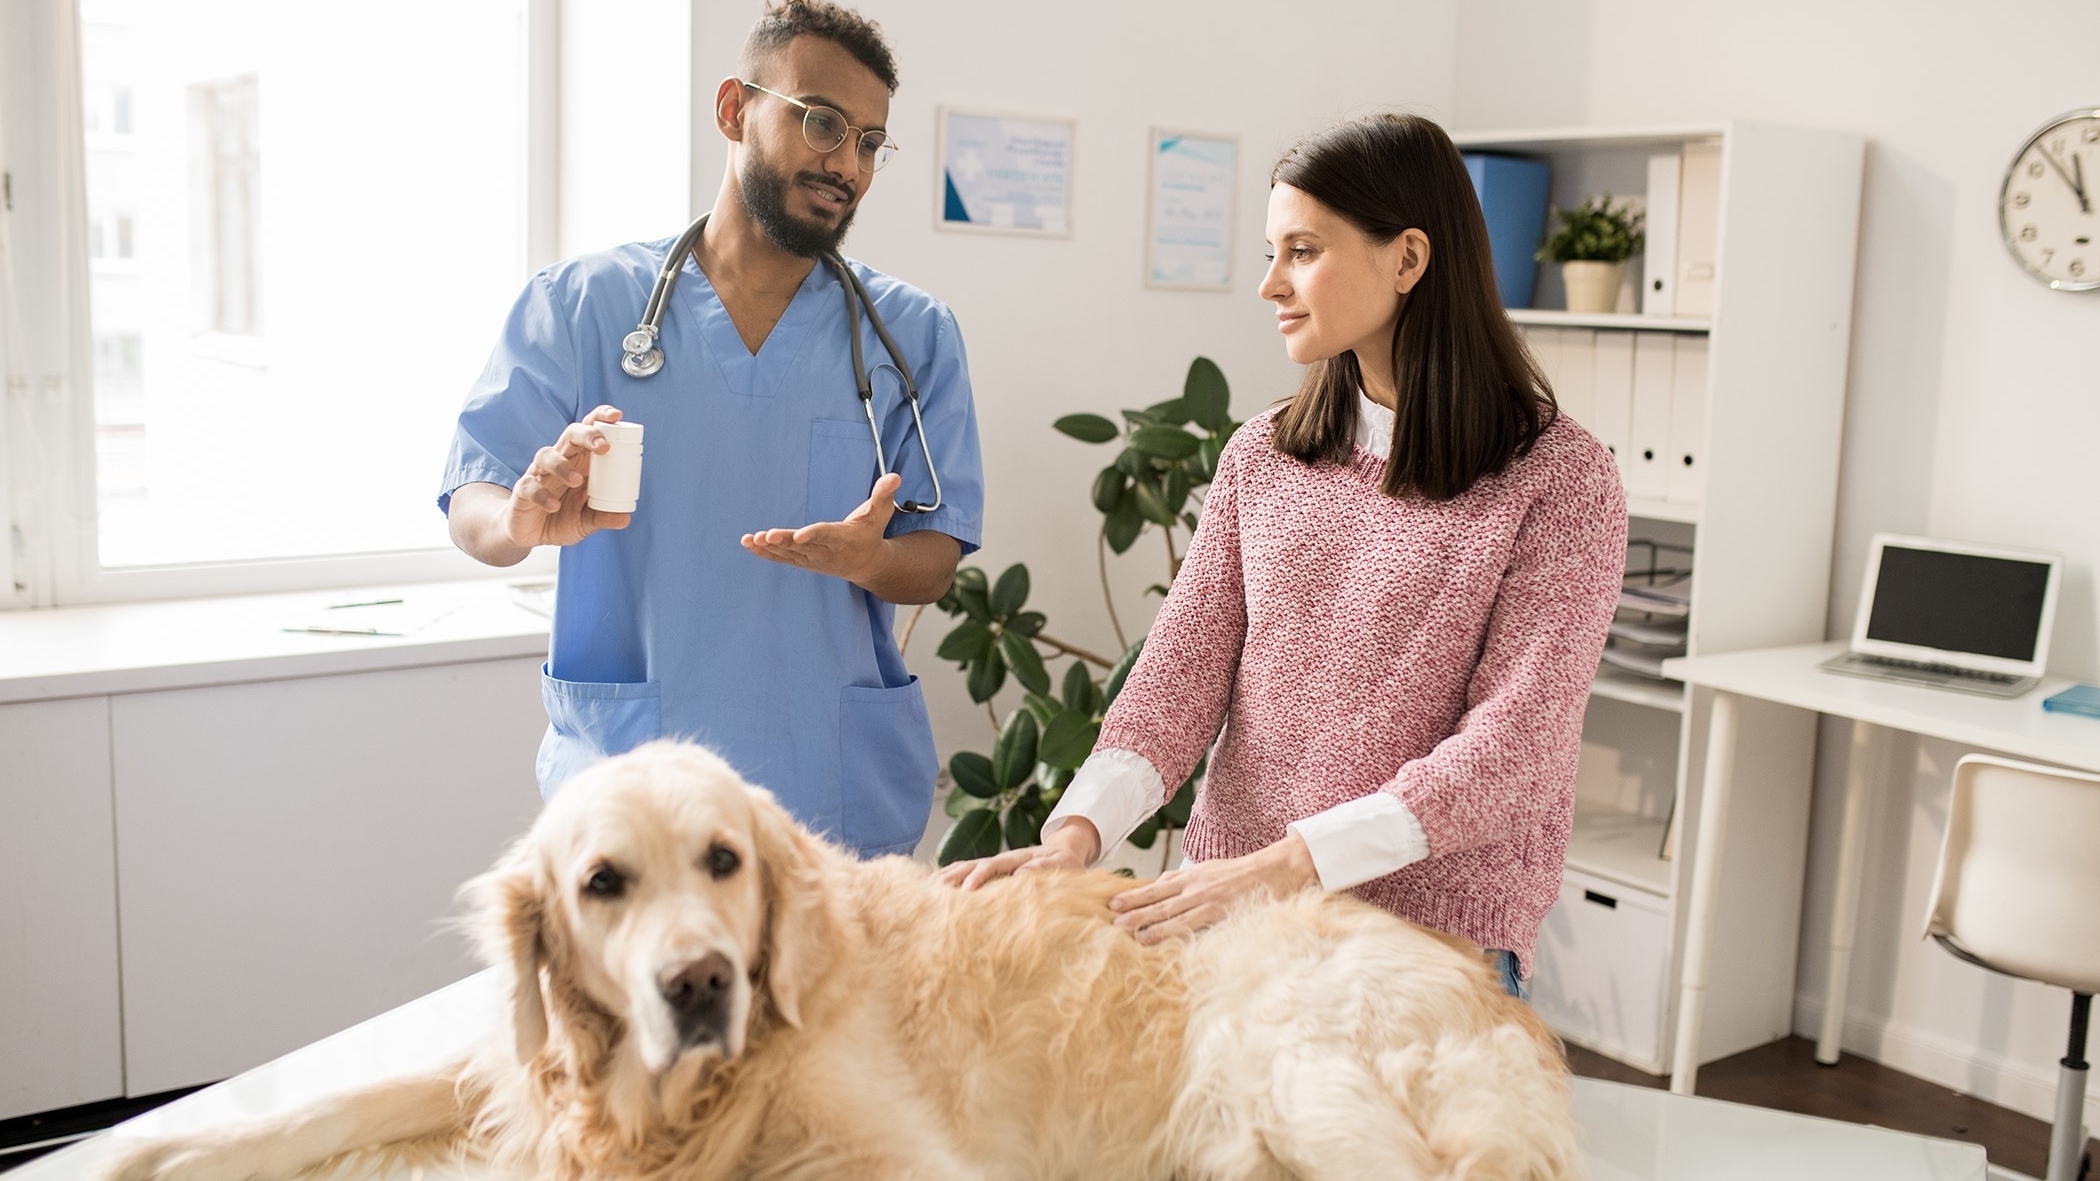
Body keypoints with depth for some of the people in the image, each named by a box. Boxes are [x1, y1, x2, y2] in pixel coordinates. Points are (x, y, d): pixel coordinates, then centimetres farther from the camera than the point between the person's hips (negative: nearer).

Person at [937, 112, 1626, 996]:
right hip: (1228, 908, 4)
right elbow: (1181, 671, -1)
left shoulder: (1560, 482, -9)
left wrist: (1287, 865, -25)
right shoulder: (1261, 458, 7)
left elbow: (1513, 749, -16)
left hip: (1433, 939, -4)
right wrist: (1079, 830, -18)